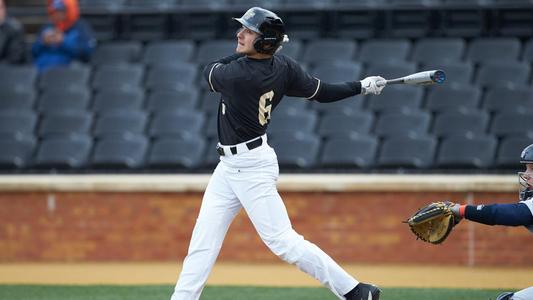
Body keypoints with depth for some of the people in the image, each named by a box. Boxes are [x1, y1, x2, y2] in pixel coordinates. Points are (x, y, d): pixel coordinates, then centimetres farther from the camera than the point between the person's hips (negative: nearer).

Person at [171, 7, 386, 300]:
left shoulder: (236, 75, -26)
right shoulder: (283, 67, -3)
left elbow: (209, 71, -4)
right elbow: (323, 92, 5)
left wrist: (242, 54, 6)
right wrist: (363, 87, 19)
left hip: (252, 167, -10)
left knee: (282, 241, -8)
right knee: (203, 240, 10)